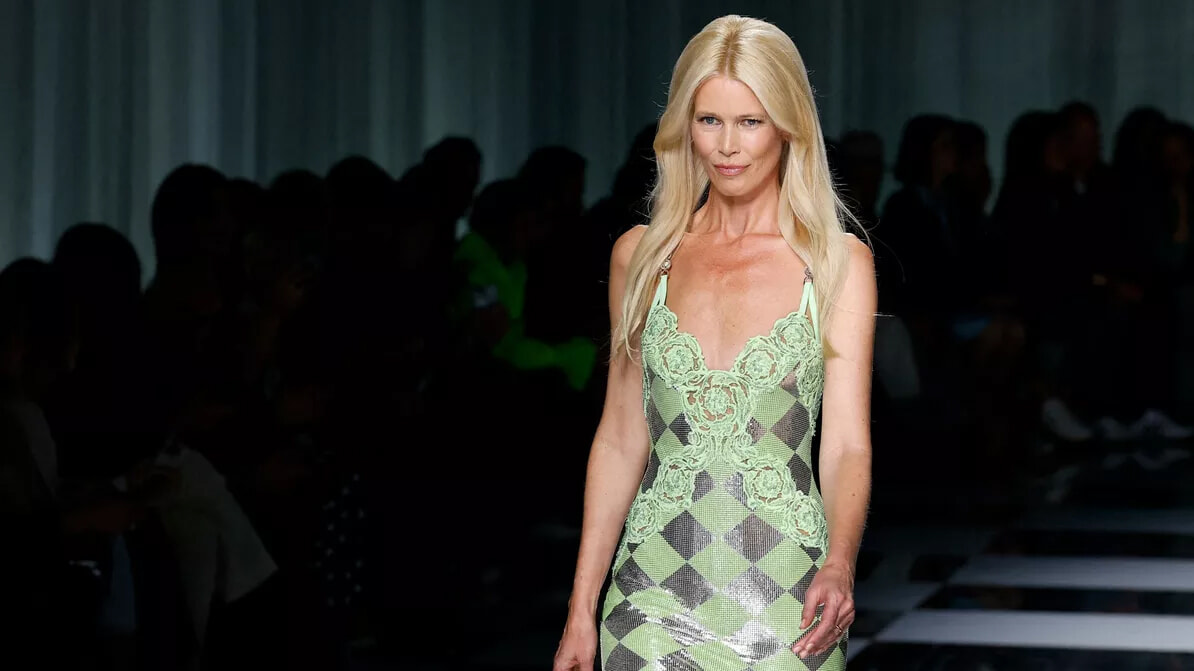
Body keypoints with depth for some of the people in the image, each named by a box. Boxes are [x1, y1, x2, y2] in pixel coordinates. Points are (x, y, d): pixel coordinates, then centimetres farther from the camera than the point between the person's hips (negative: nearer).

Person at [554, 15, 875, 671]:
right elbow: (621, 438, 10)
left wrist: (839, 565, -26)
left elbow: (847, 443, -7)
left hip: (784, 603, -2)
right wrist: (582, 608, 6)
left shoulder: (838, 261, -1)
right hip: (656, 588, 2)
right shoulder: (641, 255, 6)